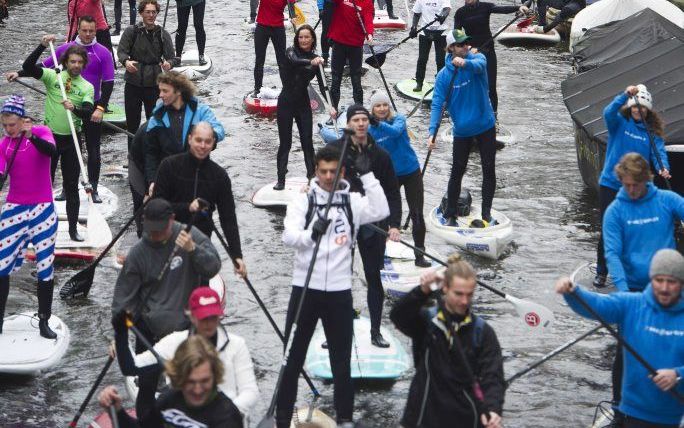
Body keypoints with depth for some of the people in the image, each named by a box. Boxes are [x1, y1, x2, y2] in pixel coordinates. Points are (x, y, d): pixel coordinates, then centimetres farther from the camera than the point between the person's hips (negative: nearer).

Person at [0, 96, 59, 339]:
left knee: (45, 266, 3)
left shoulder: (41, 132, -6)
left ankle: (44, 321, 12)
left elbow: (52, 151, -28)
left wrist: (31, 136, -44)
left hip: (42, 209, -2)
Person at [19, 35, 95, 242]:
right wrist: (42, 46, -26)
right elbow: (28, 67, -16)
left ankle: (73, 228, 13)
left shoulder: (87, 87, 0)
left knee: (71, 185, 6)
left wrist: (75, 108, -35)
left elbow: (88, 114, -13)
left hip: (72, 140, 1)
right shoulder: (53, 76, -3)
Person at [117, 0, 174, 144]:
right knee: (132, 122, 6)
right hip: (133, 84, 0)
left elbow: (170, 57, 0)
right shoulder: (131, 31, -1)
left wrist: (168, 64, -25)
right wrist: (126, 61, -28)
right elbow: (121, 51, -5)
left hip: (154, 84, 1)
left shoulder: (163, 34, 2)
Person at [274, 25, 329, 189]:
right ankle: (281, 180, 6)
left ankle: (312, 176, 9)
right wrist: (311, 62, -52)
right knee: (285, 143, 0)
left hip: (303, 103, 3)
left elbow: (322, 84, -1)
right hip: (286, 103, -3)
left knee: (307, 142, 2)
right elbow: (294, 61, -31)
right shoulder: (291, 51, -7)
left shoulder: (315, 59, 2)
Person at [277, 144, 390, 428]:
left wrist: (367, 175, -19)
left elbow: (381, 212, -15)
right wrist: (311, 233, -36)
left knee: (341, 358, 10)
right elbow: (289, 236, -15)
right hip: (305, 287, -1)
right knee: (293, 356, 6)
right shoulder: (303, 201, -1)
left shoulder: (352, 202, 3)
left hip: (339, 290, 1)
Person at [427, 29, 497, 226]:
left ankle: (486, 213, 20)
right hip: (462, 130, -1)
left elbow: (479, 65, -35)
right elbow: (437, 104, -14)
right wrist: (432, 132, -27)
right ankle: (450, 213, 19)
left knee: (489, 170, 7)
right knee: (457, 172, 6)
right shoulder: (444, 75, -9)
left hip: (485, 126, 1)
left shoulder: (477, 58, -9)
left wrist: (465, 63, -58)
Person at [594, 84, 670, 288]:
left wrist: (663, 168, -31)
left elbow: (659, 151, -10)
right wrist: (625, 95, -37)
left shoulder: (653, 132, 2)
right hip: (610, 184, -1)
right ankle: (601, 272, 14)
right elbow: (608, 112, -22)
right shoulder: (619, 122, -2)